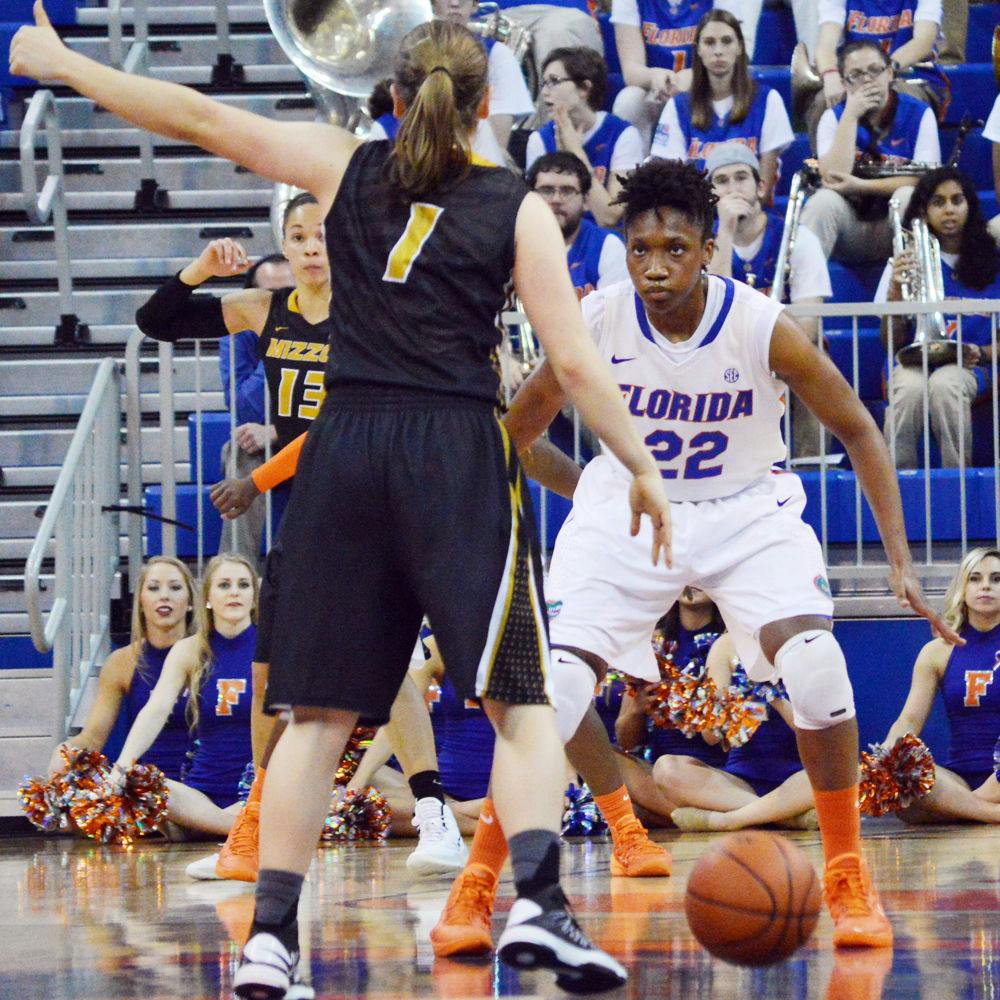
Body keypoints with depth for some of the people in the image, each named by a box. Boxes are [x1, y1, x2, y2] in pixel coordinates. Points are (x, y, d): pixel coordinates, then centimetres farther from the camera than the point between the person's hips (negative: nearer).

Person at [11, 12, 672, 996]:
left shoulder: (346, 167, 8)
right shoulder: (518, 209, 4)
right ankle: (537, 903, -19)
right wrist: (643, 469, 8)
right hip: (458, 453, -2)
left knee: (320, 712, 7)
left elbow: (200, 118, 10)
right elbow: (576, 363, -1)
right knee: (521, 702, 0)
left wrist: (61, 64, 19)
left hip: (346, 445, 3)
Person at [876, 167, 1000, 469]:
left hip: (970, 365, 0)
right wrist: (895, 293, -12)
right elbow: (891, 345, 5)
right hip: (915, 362, 1)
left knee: (944, 384, -37)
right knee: (910, 386, -36)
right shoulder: (908, 261, 7)